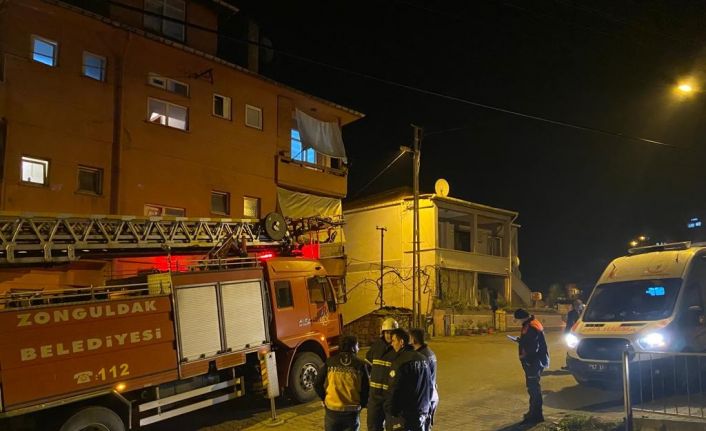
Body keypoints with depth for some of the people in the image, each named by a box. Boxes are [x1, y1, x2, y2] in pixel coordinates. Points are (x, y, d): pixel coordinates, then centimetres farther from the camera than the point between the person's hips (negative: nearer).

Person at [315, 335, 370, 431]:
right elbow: (366, 389, -2)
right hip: (352, 412, 0)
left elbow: (317, 385, -1)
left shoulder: (330, 362, -2)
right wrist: (360, 405, 15)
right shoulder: (360, 365, -3)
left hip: (332, 410, 1)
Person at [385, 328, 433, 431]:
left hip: (403, 414, -7)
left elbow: (394, 390, -18)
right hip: (423, 413, 7)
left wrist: (389, 410, -9)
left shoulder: (400, 361, -17)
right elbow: (430, 387, 13)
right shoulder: (423, 359, 7)